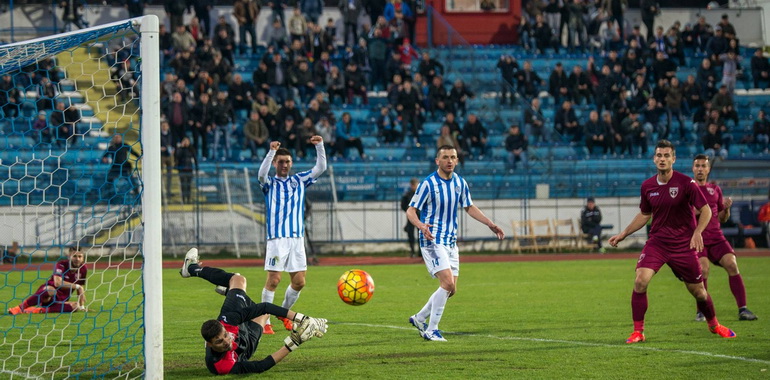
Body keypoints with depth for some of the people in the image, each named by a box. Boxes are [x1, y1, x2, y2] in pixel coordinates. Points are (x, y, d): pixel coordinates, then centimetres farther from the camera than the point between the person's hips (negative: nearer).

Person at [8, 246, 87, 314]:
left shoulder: (83, 269, 1)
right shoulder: (61, 264, -13)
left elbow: (80, 289, 13)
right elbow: (58, 283, -29)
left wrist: (82, 306, 4)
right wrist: (76, 286, -28)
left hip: (60, 300, 5)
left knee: (76, 306, -29)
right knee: (51, 290, -43)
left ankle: (40, 310, -28)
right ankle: (19, 308, -31)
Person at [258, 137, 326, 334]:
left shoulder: (299, 180, 15)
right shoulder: (270, 183, 4)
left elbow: (320, 168, 8)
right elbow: (262, 173, -18)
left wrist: (320, 146, -6)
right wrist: (272, 151, -29)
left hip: (297, 238, 4)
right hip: (277, 238, -4)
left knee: (299, 282, 4)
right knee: (273, 280, -10)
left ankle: (284, 312, 26)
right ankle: (264, 321, -4)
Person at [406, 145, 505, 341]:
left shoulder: (460, 183, 6)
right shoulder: (428, 184, -13)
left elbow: (469, 207, 20)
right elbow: (411, 210, -12)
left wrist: (490, 224, 10)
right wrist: (421, 225, -32)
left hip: (451, 242, 7)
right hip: (432, 241, -7)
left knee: (451, 289, 6)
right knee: (447, 283, -20)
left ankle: (419, 318, 25)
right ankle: (431, 331, -11)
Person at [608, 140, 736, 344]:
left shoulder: (686, 183, -10)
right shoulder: (647, 186, 2)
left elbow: (706, 210, -7)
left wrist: (697, 232, -23)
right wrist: (623, 234, 14)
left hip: (683, 244, -2)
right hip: (656, 242, 2)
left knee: (698, 290, 5)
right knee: (640, 280, -19)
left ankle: (714, 325, 33)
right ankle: (638, 331, -10)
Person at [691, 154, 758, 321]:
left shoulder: (715, 189, 17)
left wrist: (726, 208, 0)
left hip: (716, 237, 4)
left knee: (732, 265, -14)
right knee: (703, 270, -22)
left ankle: (742, 309, -13)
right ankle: (701, 312, -6)